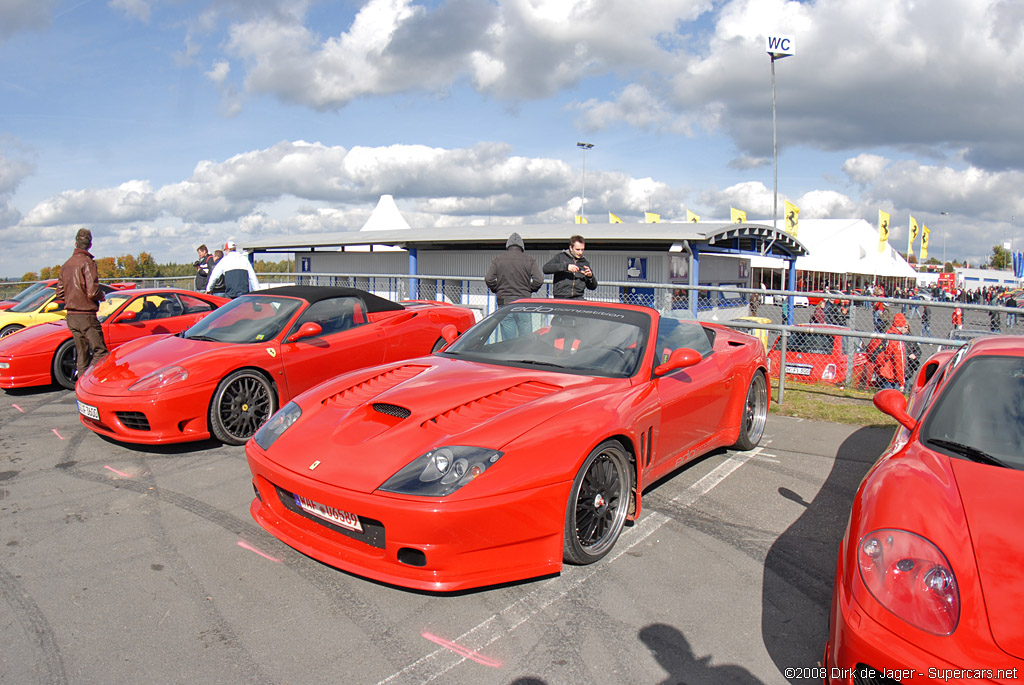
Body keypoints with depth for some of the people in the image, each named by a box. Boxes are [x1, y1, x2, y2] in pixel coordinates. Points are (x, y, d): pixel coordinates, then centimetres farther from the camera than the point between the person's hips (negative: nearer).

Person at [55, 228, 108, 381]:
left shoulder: (67, 264, 12)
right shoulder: (87, 262, -11)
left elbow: (60, 294, 15)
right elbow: (92, 292, -18)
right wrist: (102, 295, 1)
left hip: (71, 317, 8)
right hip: (86, 316, -8)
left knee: (82, 354, 12)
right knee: (100, 352, -7)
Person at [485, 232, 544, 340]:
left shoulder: (497, 260, 5)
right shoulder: (529, 260, 2)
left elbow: (489, 279, -3)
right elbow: (539, 280, -6)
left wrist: (498, 290, 12)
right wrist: (529, 290, 11)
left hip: (504, 303, 1)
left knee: (508, 341, 3)